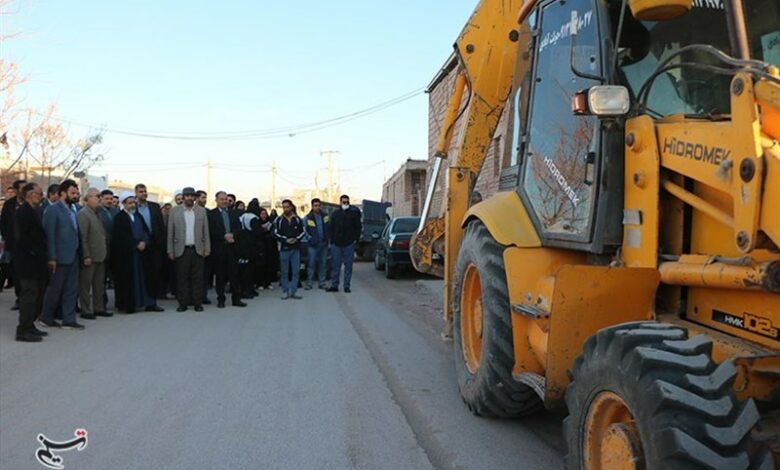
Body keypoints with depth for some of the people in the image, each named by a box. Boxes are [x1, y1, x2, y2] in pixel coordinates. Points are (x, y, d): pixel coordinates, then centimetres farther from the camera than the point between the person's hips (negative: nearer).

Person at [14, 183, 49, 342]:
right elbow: (20, 236, -20)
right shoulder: (23, 211, -13)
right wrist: (33, 251, -15)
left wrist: (42, 255, 13)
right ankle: (23, 331, 0)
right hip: (29, 261, -9)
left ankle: (29, 326, 22)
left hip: (37, 261, 9)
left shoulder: (35, 211, 16)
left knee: (37, 295, 13)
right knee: (29, 295, -6)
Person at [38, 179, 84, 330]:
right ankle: (46, 317, 21)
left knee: (71, 289, 9)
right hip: (60, 257, -7)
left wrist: (79, 254, 6)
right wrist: (52, 258, -16)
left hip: (73, 256, 7)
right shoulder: (53, 210, -10)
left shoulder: (73, 209, 12)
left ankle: (69, 320, 16)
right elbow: (49, 235, -13)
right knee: (55, 289, 5)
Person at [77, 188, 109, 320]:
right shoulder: (83, 214, -10)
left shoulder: (97, 213, 15)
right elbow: (82, 237, -16)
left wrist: (105, 253, 13)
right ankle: (86, 311, 8)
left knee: (99, 284, 14)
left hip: (100, 256, 8)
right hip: (90, 257, -8)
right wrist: (86, 256, -20)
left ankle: (99, 308, 23)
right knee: (86, 284, 2)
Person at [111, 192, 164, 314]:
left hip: (140, 251, 6)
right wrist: (137, 244, -11)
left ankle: (149, 303, 8)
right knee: (128, 279, 0)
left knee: (143, 277, 6)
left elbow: (145, 231, 11)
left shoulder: (138, 215, 14)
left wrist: (144, 242, -7)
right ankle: (128, 305, 6)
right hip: (126, 254, -6)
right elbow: (122, 237, -11)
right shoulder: (119, 218, -5)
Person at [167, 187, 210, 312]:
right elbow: (170, 232, 5)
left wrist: (207, 248, 2)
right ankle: (183, 303, 9)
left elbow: (206, 231, 8)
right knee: (182, 278, 2)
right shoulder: (174, 211, 5)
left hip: (198, 250, 1)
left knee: (198, 278, 2)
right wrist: (170, 250, 0)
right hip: (181, 250, -1)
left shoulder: (202, 211, 8)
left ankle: (198, 303, 8)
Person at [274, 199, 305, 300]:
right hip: (284, 249, -1)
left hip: (295, 249, 1)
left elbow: (303, 232, 7)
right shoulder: (279, 220, 3)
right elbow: (276, 233, -1)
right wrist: (286, 240, -14)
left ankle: (293, 291, 9)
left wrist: (296, 239, -10)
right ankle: (285, 291, 11)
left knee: (296, 271, 1)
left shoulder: (297, 219, 7)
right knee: (284, 272, 3)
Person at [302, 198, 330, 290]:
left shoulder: (325, 216, 5)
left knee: (322, 264, 9)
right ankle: (309, 283, 3)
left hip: (324, 244, 3)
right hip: (313, 244, -3)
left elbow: (329, 228, 12)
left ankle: (322, 282, 17)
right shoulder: (307, 218, -4)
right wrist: (310, 238, -10)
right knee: (311, 264, -3)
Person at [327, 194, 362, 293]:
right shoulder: (335, 214, 8)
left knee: (348, 265, 3)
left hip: (349, 244, -1)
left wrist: (356, 239, -4)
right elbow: (331, 228, 10)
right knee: (336, 265, 4)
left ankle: (347, 286, 9)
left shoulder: (354, 213, 2)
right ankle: (334, 285, 10)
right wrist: (332, 241, 2)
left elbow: (358, 227, 4)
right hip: (337, 244, 2)